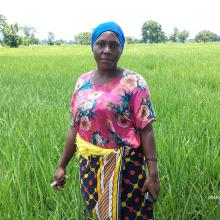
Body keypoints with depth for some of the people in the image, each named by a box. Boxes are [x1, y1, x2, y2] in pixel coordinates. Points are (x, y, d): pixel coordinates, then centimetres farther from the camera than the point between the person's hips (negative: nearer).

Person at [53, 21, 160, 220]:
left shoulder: (134, 82, -9)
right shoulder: (83, 82, 4)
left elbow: (146, 130, -10)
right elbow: (75, 128, 9)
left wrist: (153, 174, -13)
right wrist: (62, 165, 12)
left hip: (126, 167, -4)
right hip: (90, 166, 4)